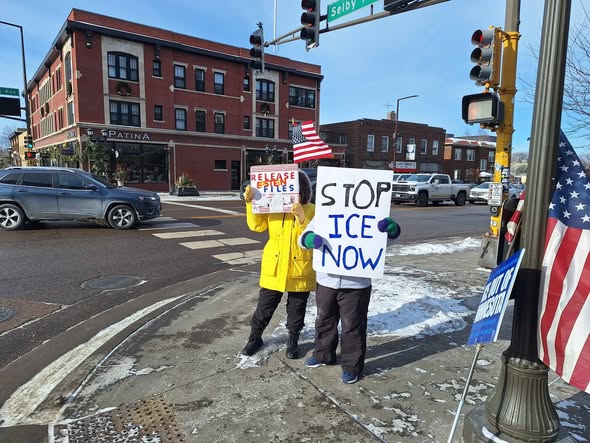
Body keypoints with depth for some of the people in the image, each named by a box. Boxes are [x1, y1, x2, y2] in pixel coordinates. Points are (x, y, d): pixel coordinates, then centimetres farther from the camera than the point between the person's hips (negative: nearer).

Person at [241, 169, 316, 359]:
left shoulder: (311, 210, -6)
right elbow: (257, 225, -2)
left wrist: (302, 218, -29)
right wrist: (250, 202, -11)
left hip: (300, 270, -2)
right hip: (273, 268, 2)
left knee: (296, 310, 14)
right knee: (264, 307, 12)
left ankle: (293, 340, 35)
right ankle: (254, 338, 33)